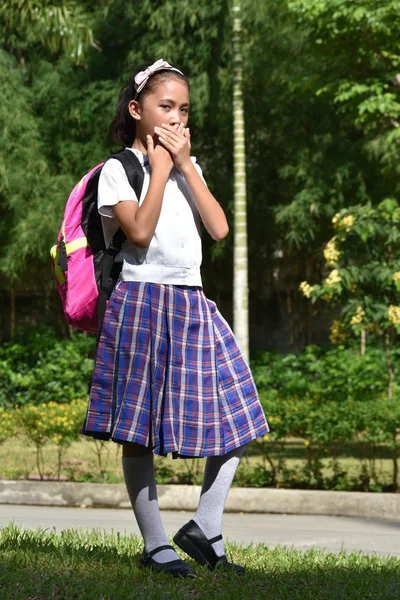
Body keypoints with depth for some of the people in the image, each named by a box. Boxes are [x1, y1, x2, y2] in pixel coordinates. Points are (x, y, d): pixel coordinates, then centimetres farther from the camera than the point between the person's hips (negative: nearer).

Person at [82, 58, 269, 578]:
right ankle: (155, 544, 6)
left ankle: (205, 529, 10)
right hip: (143, 302, -6)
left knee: (236, 418, 1)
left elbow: (219, 228, 3)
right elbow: (140, 231, -18)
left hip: (192, 304, 6)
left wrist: (185, 165, -1)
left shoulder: (188, 169, 18)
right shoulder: (119, 169, -1)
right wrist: (160, 167, -10)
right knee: (139, 431, -2)